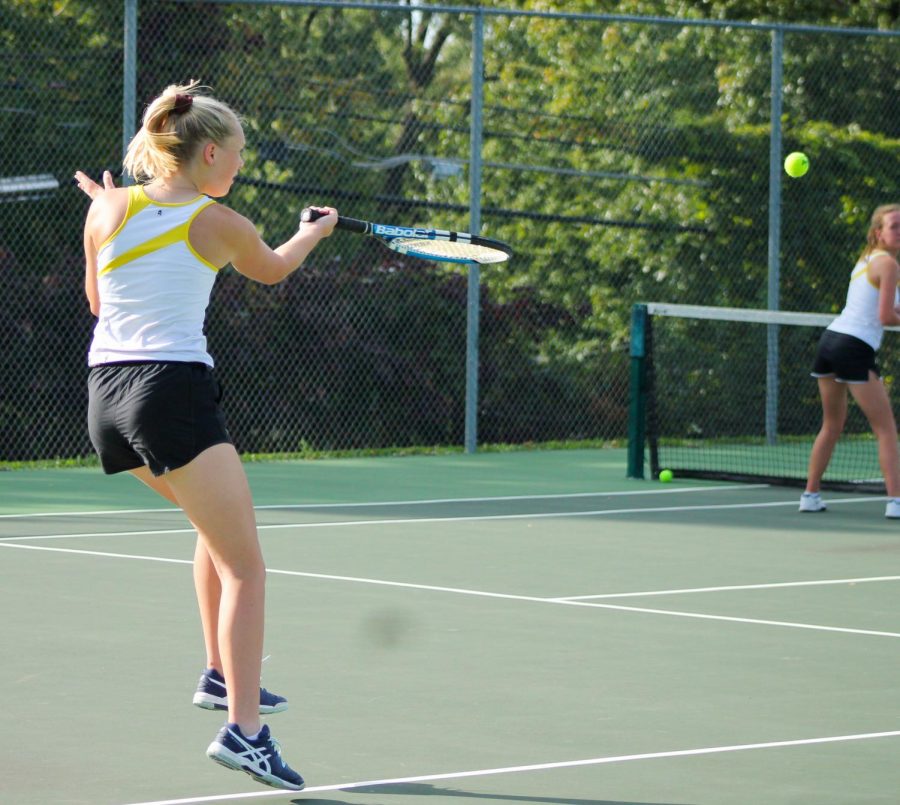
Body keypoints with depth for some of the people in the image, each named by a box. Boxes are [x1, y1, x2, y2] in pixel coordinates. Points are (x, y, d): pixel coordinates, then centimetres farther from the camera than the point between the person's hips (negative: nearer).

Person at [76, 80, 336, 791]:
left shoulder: (108, 211, 8)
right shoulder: (218, 224, -1)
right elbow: (272, 269, 20)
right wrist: (316, 231, 41)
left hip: (106, 389, 7)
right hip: (175, 390, -7)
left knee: (218, 522, 30)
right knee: (244, 568, -7)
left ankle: (221, 675, 28)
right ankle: (242, 729, -22)